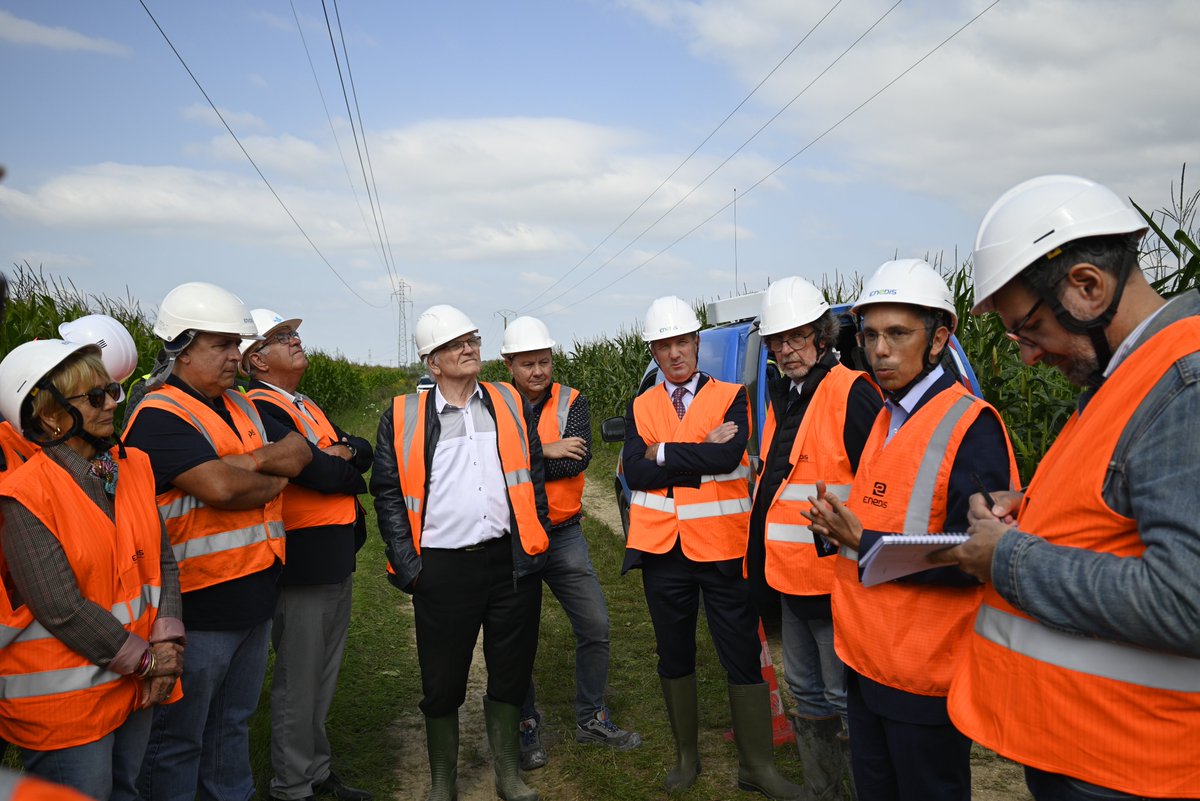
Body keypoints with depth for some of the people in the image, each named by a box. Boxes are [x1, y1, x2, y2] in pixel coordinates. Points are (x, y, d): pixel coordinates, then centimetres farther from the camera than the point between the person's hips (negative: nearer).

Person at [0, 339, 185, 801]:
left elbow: (163, 560, 4)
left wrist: (166, 647, -7)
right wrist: (145, 660, -14)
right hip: (63, 700, -6)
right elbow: (61, 608, -21)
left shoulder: (133, 467, 2)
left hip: (135, 686, 6)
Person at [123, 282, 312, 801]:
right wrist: (274, 481, -8)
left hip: (253, 595, 8)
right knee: (178, 738, 9)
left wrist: (252, 460, -16)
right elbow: (220, 487, -27)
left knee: (233, 724, 23)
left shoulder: (240, 407, 11)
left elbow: (300, 452, 3)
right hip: (199, 606, -8)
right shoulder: (160, 416, -16)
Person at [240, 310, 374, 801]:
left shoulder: (305, 406, 16)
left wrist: (345, 453, -11)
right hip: (303, 562, -9)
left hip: (336, 558, 9)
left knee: (323, 676, 19)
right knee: (299, 680, 4)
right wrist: (350, 473, -1)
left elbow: (362, 451, 11)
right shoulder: (262, 409, -15)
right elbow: (323, 474, -22)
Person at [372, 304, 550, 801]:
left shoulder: (510, 404, 8)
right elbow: (388, 495, 2)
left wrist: (535, 544, 4)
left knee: (510, 675, 13)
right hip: (443, 569, -2)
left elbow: (534, 478, 10)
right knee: (442, 684, 10)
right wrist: (408, 564, -4)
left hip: (511, 561, 2)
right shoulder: (403, 417, 2)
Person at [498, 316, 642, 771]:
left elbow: (578, 460, -17)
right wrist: (544, 452, -22)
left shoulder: (571, 402, 0)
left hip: (563, 534, 2)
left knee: (595, 627, 5)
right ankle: (526, 726, 27)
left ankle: (591, 719, 25)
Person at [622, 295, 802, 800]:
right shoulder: (641, 408, 6)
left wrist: (663, 453, -12)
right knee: (674, 656, 14)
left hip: (722, 549, -2)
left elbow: (728, 457, -19)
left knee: (743, 657, 4)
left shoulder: (731, 397, 0)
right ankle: (686, 757, 31)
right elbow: (635, 472, -9)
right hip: (663, 551, 3)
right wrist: (701, 456, -13)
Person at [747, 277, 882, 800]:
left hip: (836, 577, -9)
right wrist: (764, 558, 18)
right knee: (806, 693, 20)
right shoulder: (781, 399, 11)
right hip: (790, 577, 9)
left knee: (847, 699, 2)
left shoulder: (852, 394, -14)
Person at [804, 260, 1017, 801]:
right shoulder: (884, 419, 10)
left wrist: (864, 543, -22)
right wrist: (841, 527, -1)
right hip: (867, 655, 8)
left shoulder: (970, 426, -17)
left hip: (924, 674, -8)